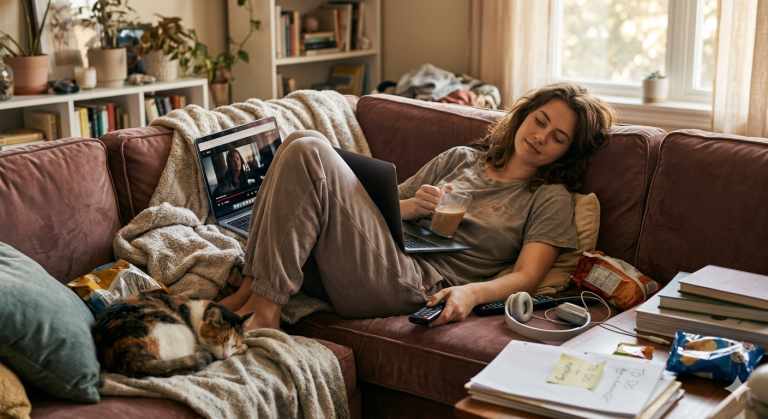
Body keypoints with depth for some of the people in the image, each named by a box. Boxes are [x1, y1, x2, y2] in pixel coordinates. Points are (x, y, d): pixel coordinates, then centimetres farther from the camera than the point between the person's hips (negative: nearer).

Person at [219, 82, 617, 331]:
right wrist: (413, 207, -1)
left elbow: (526, 277, -2)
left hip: (418, 286, -6)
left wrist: (471, 293, -22)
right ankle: (257, 289, -20)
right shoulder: (461, 158, 25)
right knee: (305, 145, -16)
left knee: (308, 151, -21)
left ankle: (263, 306, -23)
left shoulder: (551, 199, 12)